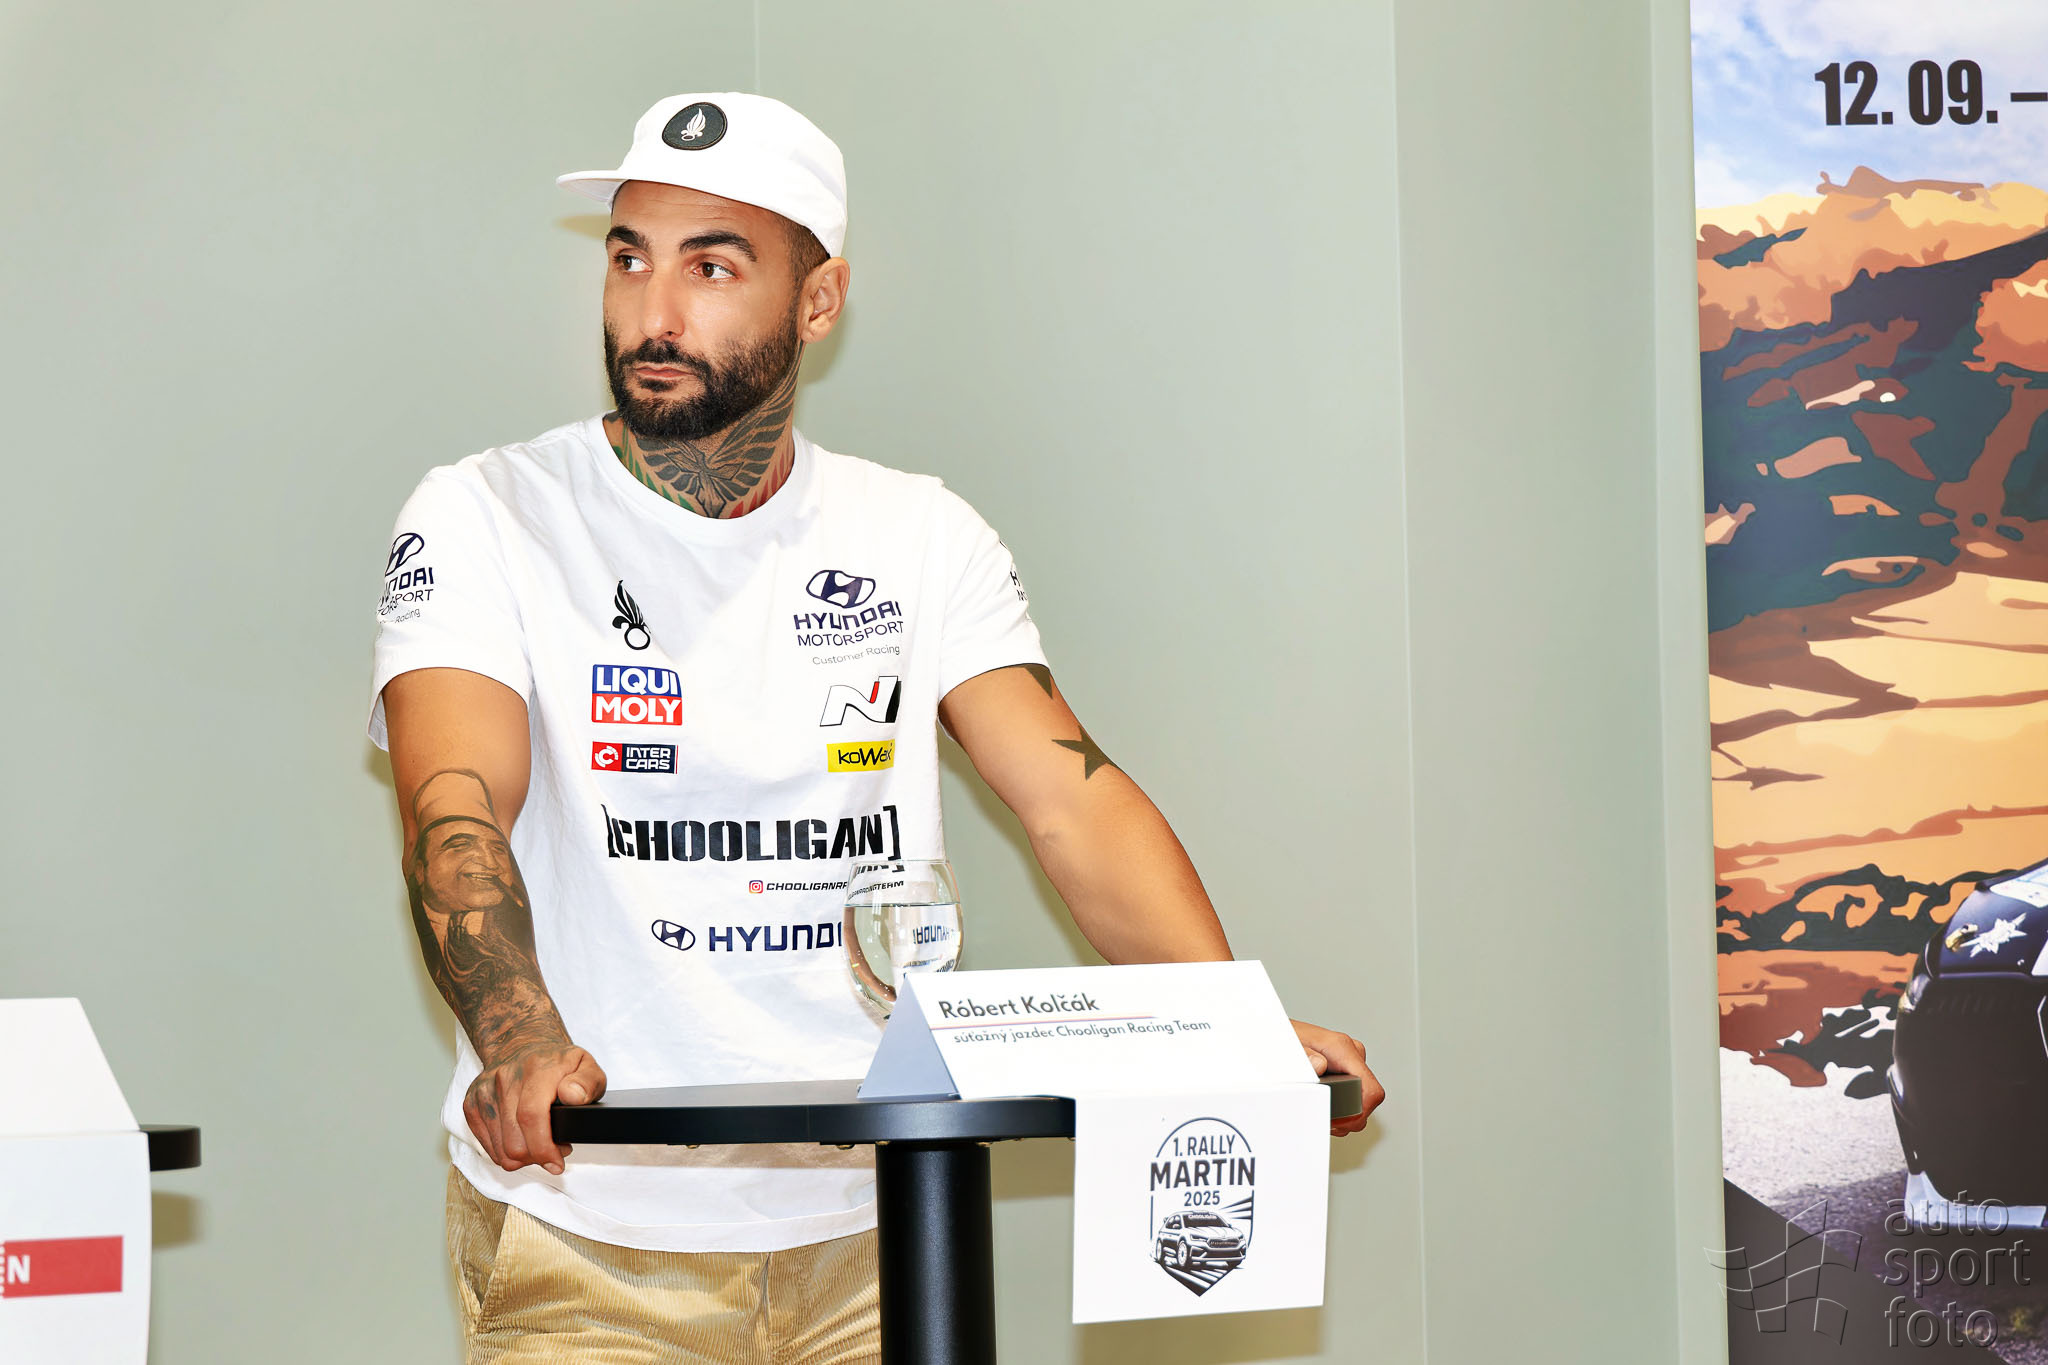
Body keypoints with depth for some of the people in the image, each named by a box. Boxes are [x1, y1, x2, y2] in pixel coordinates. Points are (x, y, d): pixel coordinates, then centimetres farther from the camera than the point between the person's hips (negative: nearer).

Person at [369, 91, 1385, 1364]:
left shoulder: (920, 537, 6)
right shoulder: (482, 521, -3)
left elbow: (1071, 792, -3)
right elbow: (457, 804, -18)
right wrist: (522, 1043, -38)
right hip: (587, 1230, -2)